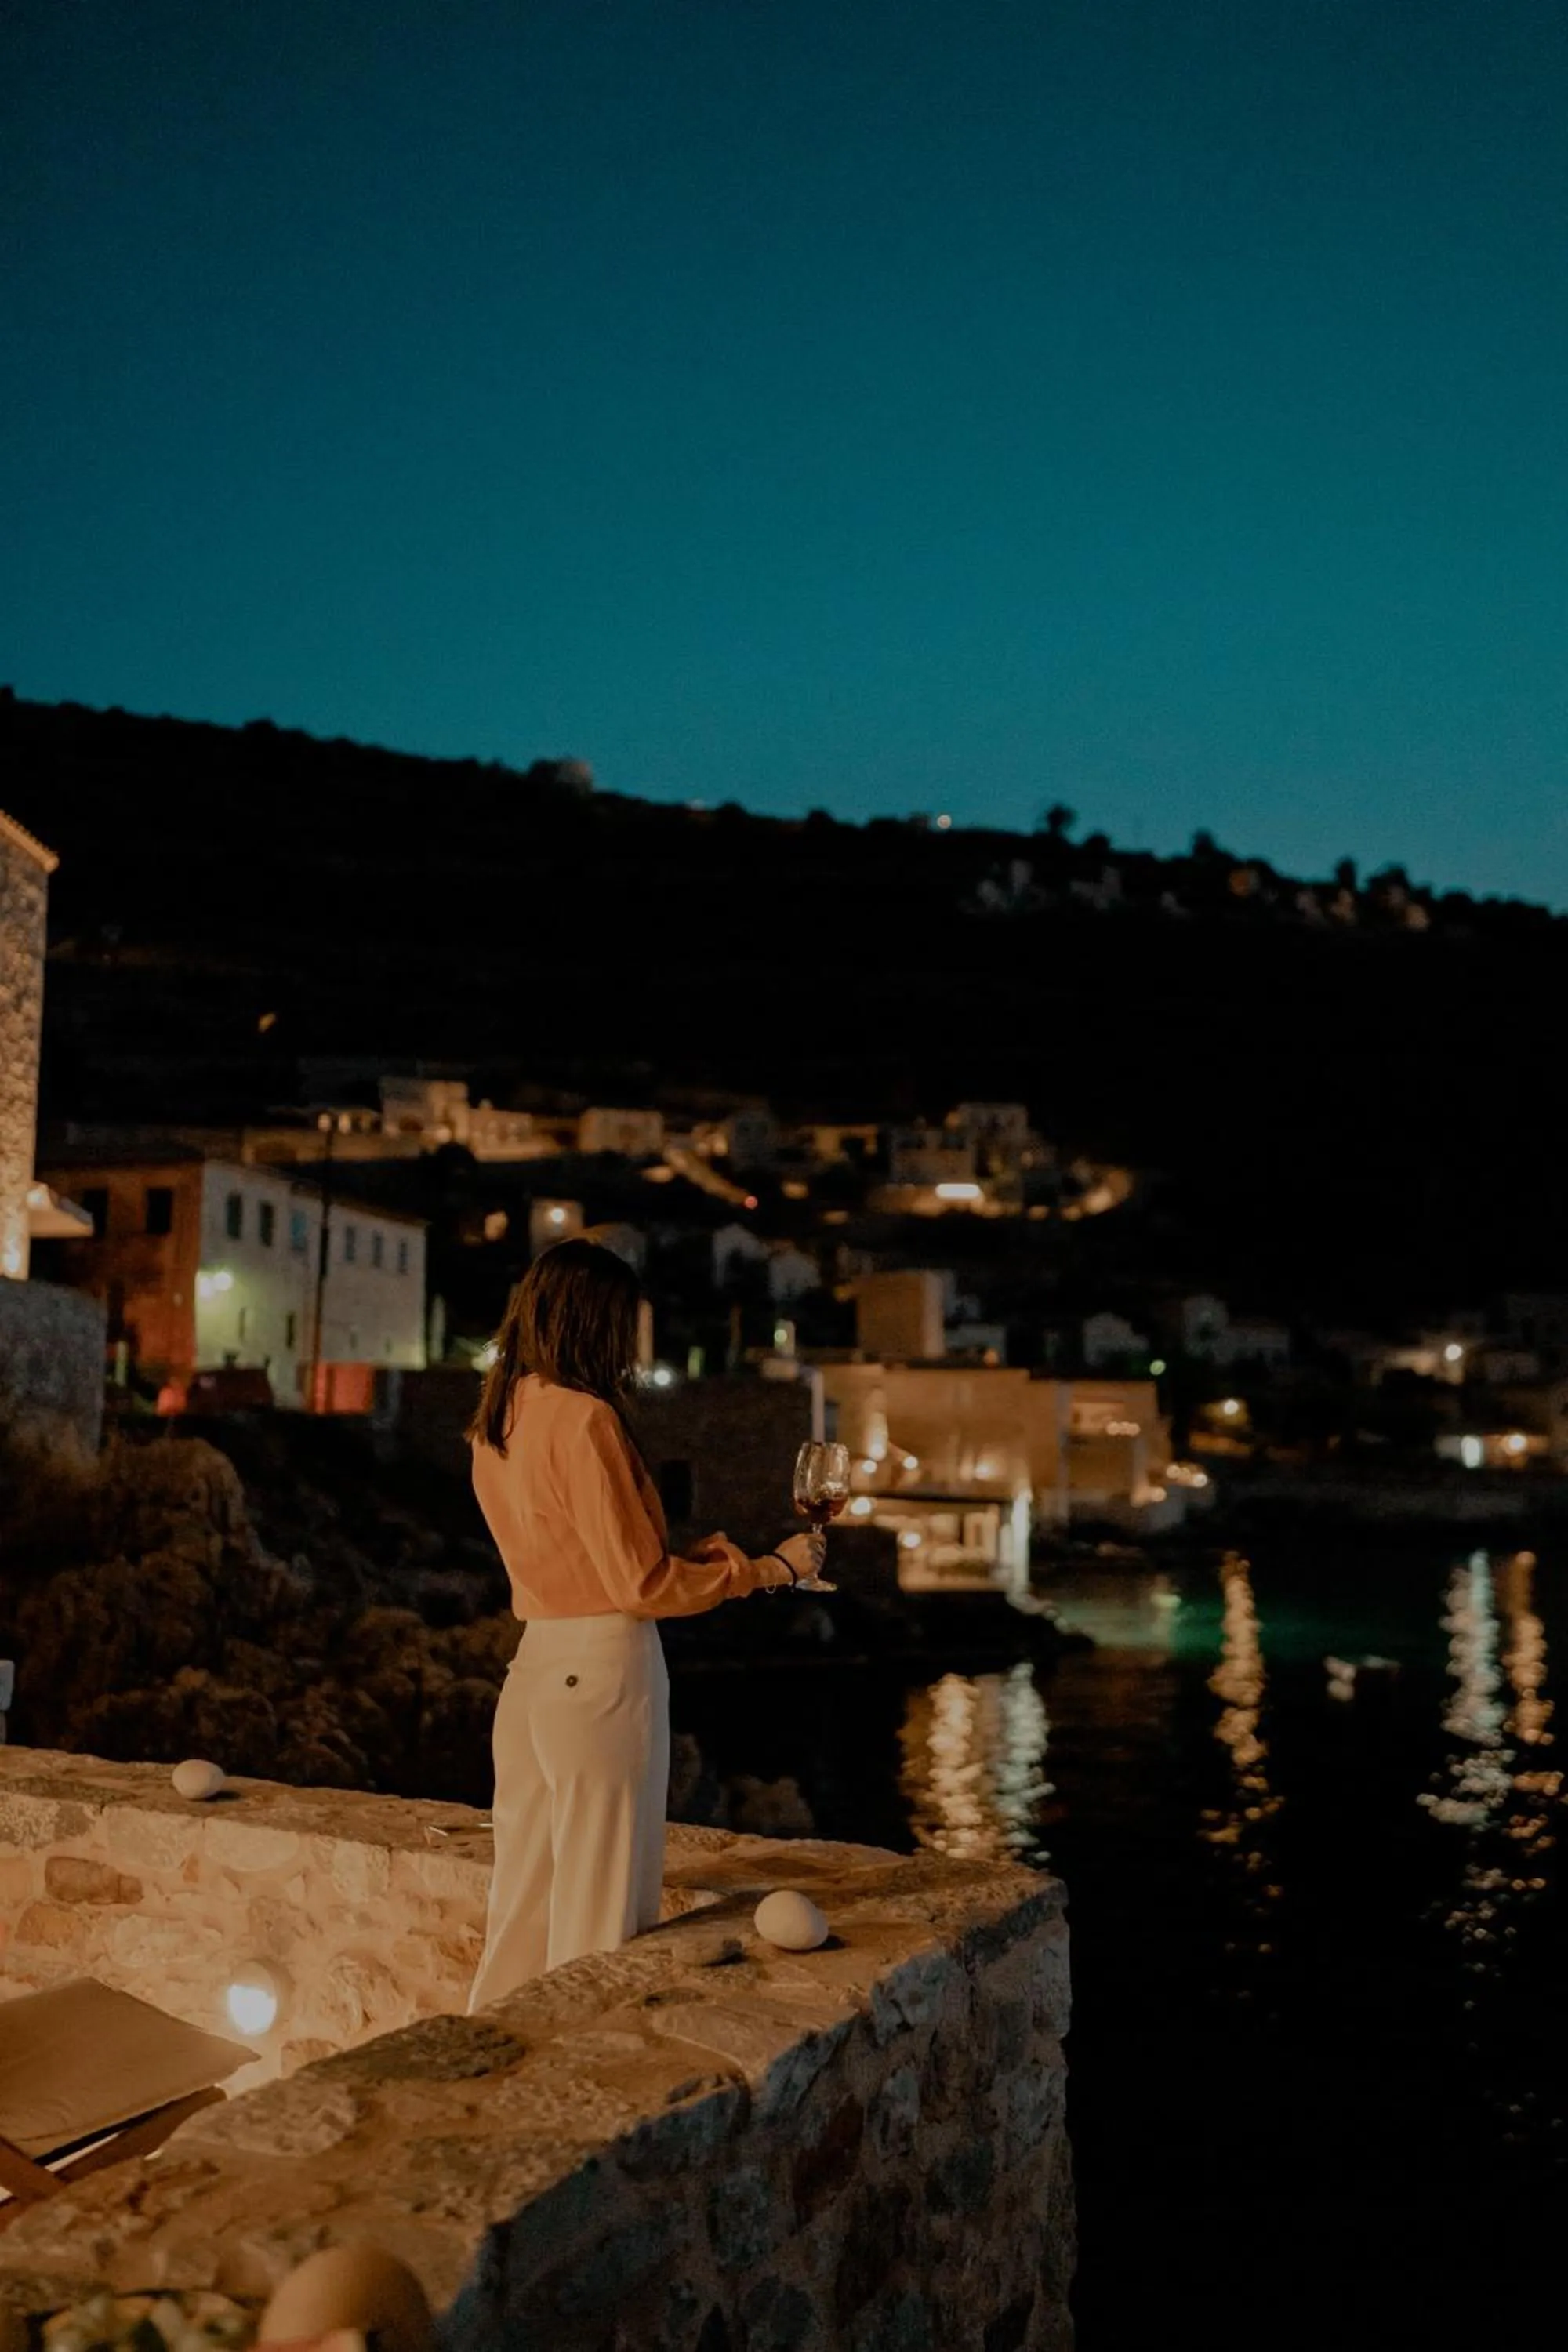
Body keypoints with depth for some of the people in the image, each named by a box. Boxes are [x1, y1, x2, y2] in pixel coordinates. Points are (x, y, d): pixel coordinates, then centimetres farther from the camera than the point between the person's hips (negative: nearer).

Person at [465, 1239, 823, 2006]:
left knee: (525, 1904, 17)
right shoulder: (584, 1419, -16)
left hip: (532, 1669, 9)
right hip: (602, 1672, -9)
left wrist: (683, 1556, 18)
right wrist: (767, 1568, -4)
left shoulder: (497, 1419, 10)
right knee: (599, 1915, 3)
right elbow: (640, 1586, -14)